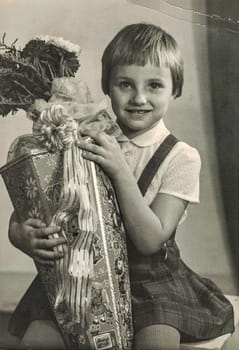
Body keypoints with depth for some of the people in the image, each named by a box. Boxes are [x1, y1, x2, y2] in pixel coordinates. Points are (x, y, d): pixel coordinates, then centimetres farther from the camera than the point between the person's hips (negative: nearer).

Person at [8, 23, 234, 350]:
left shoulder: (181, 158, -8)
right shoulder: (89, 141, -2)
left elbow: (150, 240, -17)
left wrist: (120, 171, -27)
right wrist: (22, 235, -24)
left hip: (152, 277, -2)